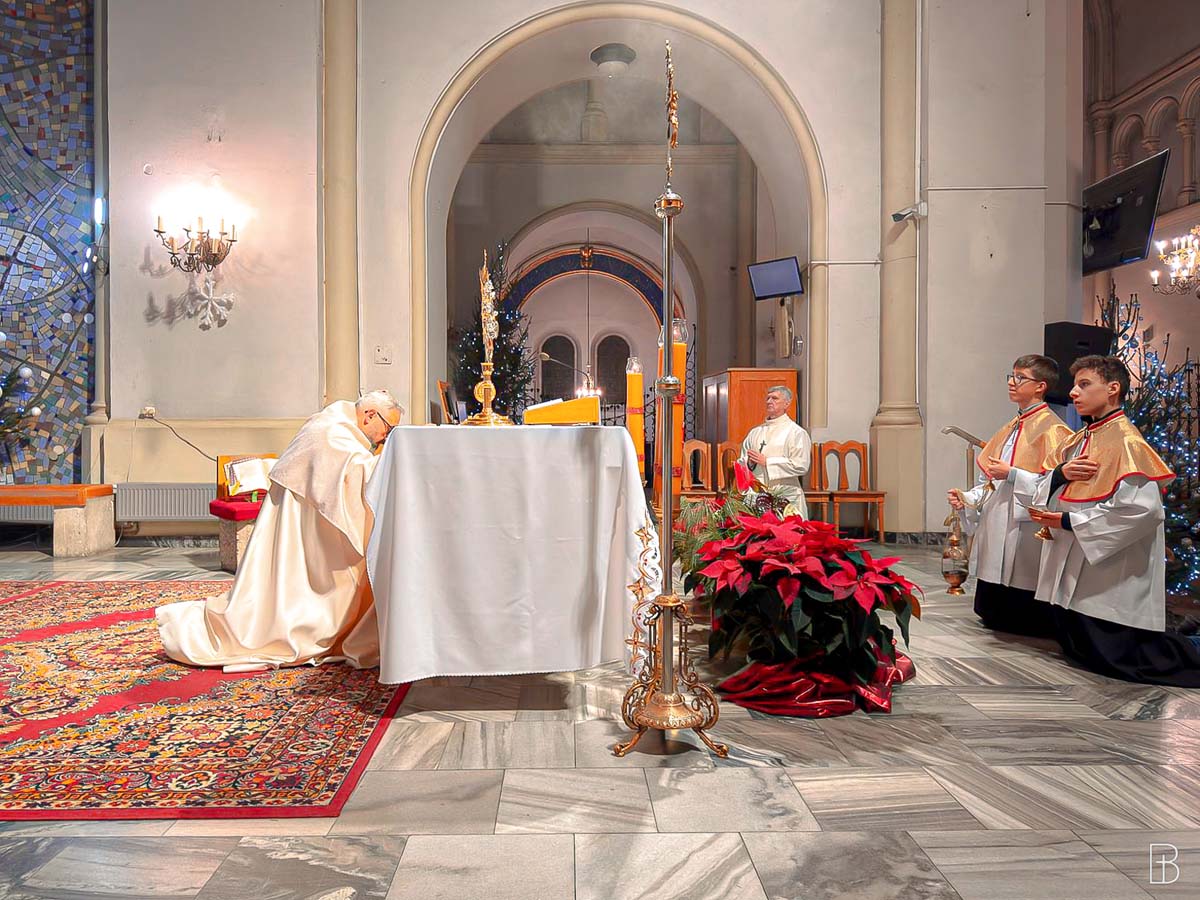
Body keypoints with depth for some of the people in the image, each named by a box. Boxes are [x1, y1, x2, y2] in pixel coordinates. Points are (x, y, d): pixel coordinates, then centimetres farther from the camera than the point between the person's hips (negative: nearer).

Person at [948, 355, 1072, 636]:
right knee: (994, 616, 13)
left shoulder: (1051, 429, -8)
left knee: (1028, 623, 0)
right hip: (997, 530, 8)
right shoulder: (1011, 428, 17)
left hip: (1025, 531, -8)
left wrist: (1011, 474, -21)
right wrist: (967, 498, 5)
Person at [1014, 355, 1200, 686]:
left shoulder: (1125, 441, -14)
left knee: (1112, 658, -1)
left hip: (1112, 577, -8)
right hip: (1073, 571, 9)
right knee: (1076, 648, 16)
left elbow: (1140, 507, -24)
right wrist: (1060, 474, -14)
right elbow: (1042, 490, 8)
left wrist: (1070, 522, -18)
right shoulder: (1080, 440, 11)